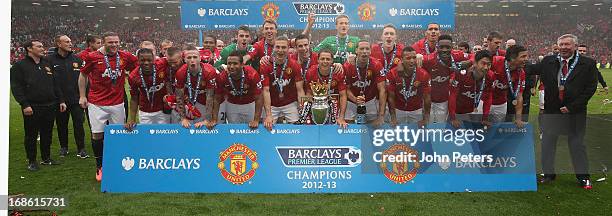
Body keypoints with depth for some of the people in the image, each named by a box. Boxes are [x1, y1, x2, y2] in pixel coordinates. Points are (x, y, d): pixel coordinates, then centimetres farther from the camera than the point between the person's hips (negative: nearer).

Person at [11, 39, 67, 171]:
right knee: (31, 136, 4)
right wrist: (24, 104, -17)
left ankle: (46, 158, 25)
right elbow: (16, 87, -8)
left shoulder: (47, 64, 15)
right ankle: (31, 161, 15)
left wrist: (61, 100, 11)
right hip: (32, 108, -5)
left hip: (50, 106, 5)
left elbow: (56, 84, 17)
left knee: (47, 134, 13)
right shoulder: (19, 66, -2)